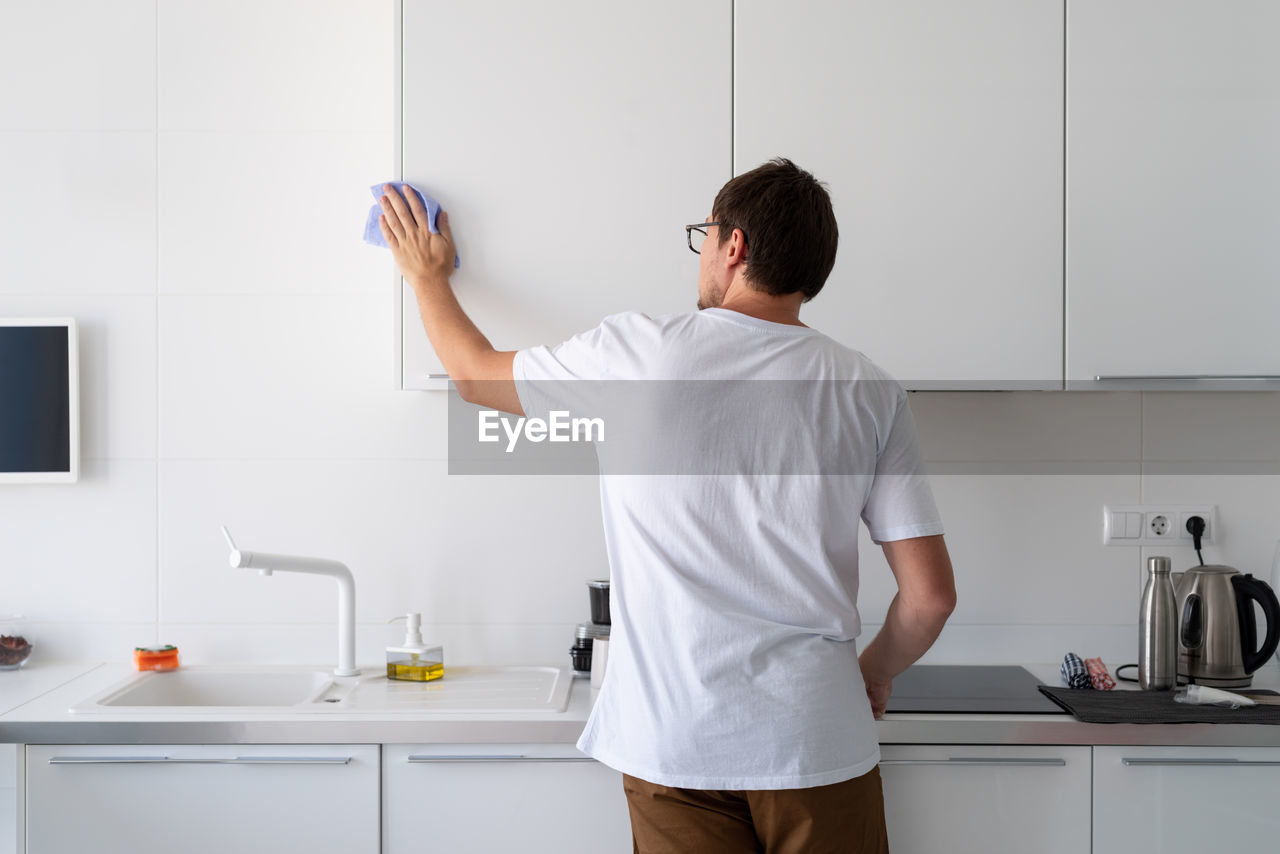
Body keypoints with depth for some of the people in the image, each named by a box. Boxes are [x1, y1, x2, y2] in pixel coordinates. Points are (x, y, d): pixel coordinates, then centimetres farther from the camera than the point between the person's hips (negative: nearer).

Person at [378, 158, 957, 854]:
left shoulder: (639, 351, -5)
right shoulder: (871, 391, 0)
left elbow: (475, 374, 13)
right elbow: (931, 594, -2)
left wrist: (427, 276, 32)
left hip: (677, 739, -1)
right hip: (818, 741, 2)